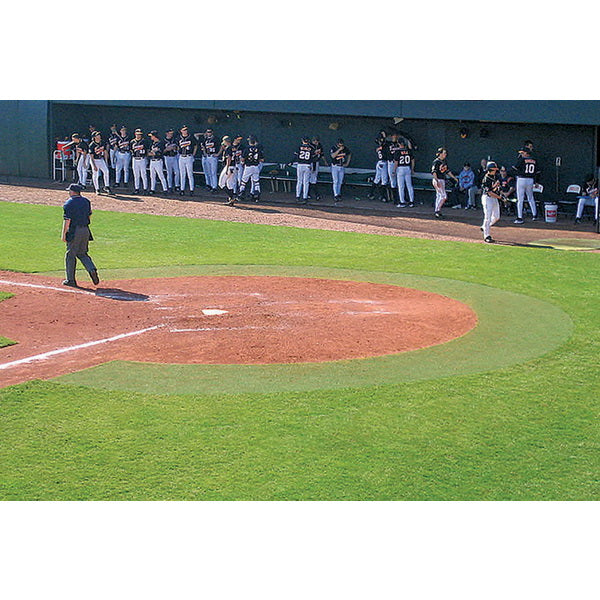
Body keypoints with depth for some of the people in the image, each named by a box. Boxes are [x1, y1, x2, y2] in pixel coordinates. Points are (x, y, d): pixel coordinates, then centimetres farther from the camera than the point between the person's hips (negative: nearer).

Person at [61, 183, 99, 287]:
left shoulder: (69, 203, -10)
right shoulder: (86, 201, 9)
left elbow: (67, 220, -14)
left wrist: (64, 234, -9)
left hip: (74, 231, -6)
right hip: (85, 230, 6)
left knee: (70, 255, 4)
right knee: (82, 253, 17)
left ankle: (71, 280, 7)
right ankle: (92, 269, -7)